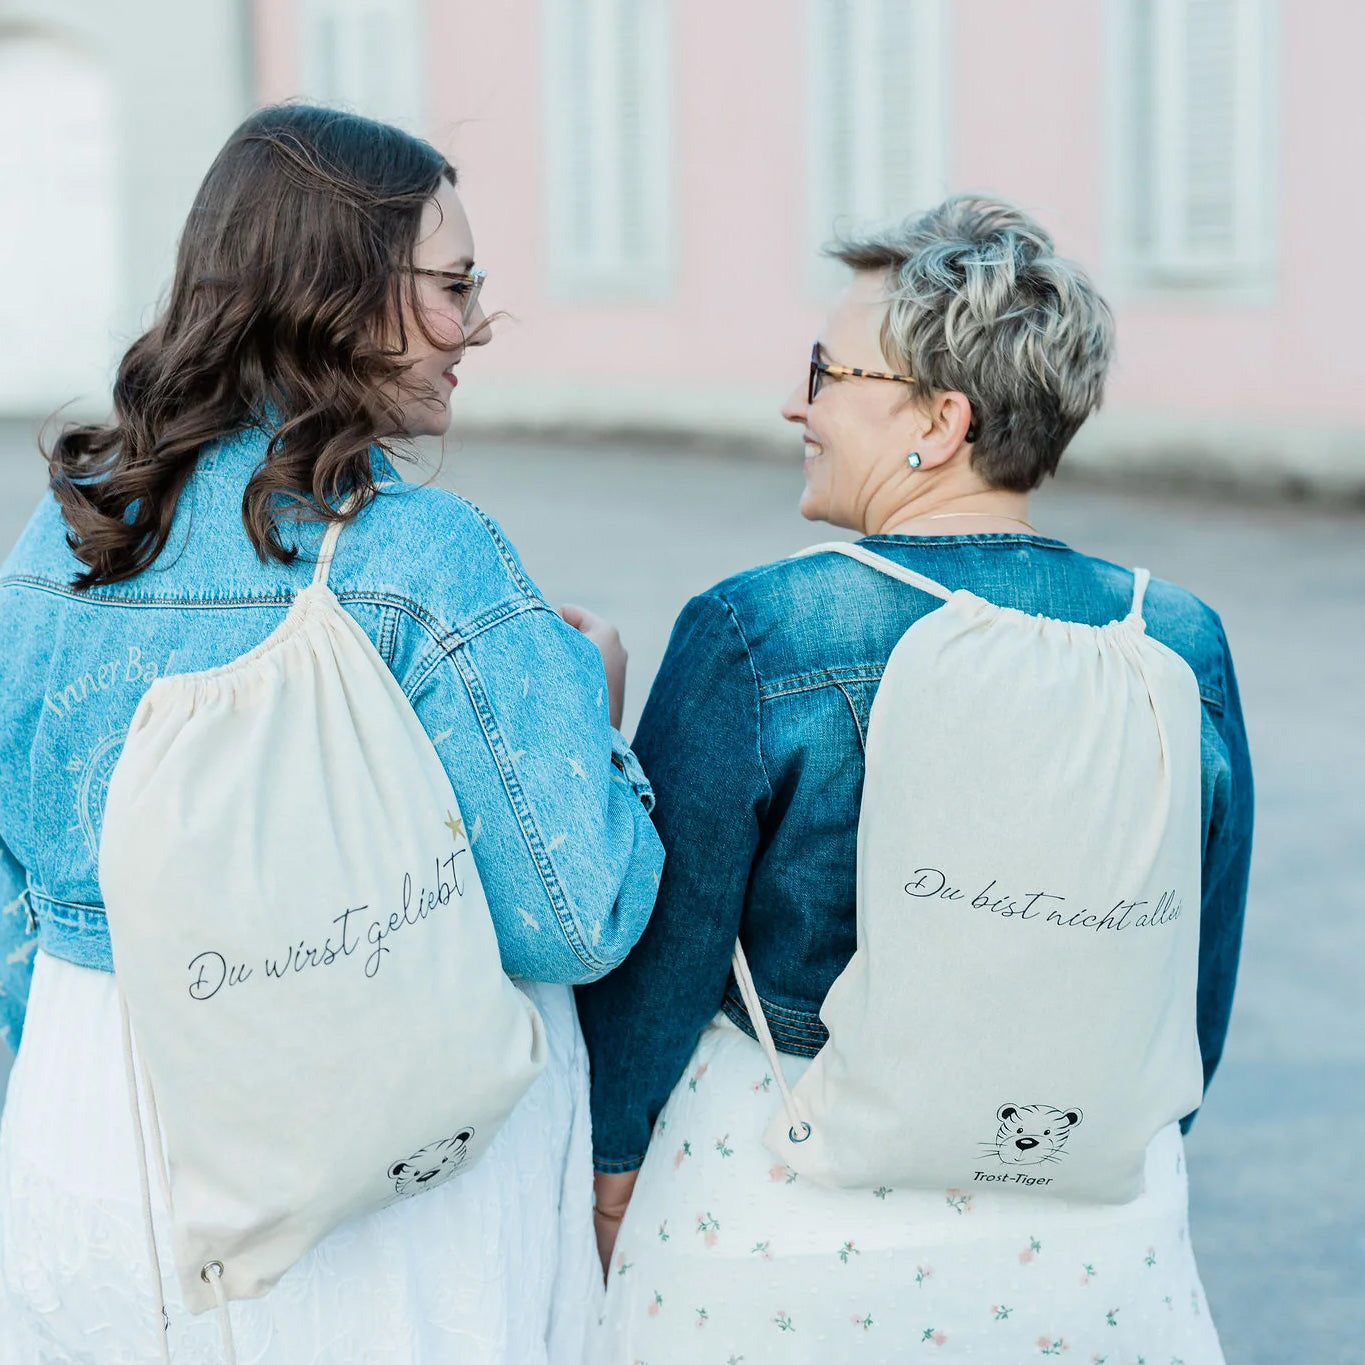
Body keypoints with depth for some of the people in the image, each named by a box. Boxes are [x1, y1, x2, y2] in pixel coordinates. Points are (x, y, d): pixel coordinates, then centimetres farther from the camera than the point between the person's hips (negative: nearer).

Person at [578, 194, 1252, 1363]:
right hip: (1099, 1233, 3)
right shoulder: (1181, 645, -5)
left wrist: (612, 1159, 8)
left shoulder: (751, 636, -16)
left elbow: (664, 947, -8)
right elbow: (1200, 979, 5)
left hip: (792, 1213, -2)